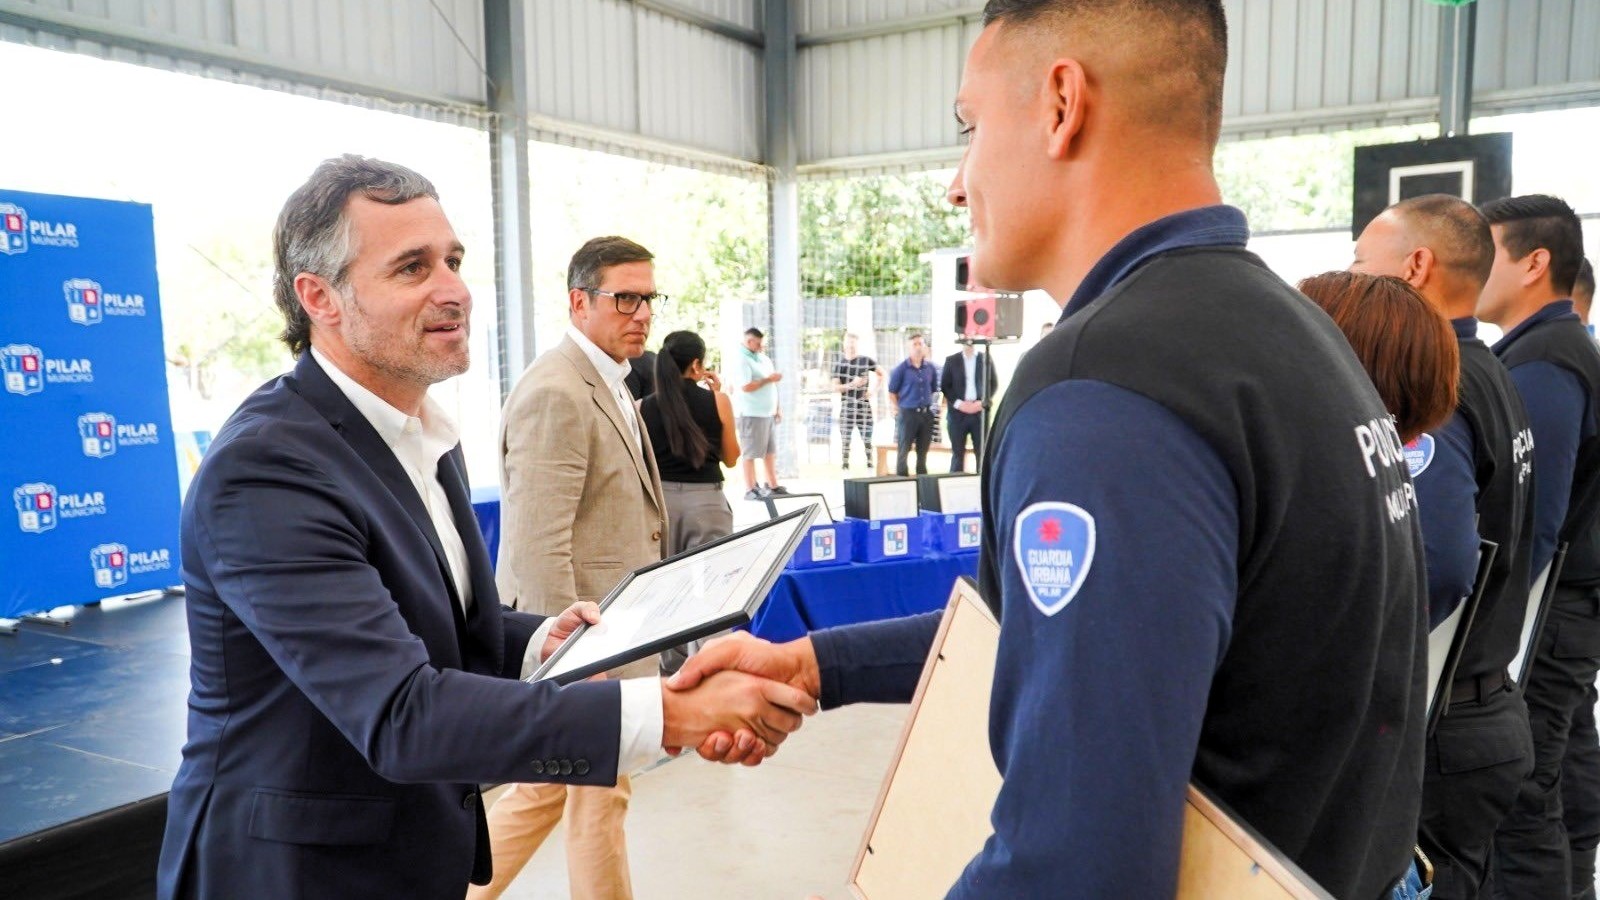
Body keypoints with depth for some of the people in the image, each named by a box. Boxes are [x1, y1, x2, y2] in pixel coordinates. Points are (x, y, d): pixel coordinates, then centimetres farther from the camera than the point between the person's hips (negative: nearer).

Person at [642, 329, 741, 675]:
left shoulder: (644, 407, 0)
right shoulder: (717, 401, -5)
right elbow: (731, 458, 6)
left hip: (660, 501, 3)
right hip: (705, 501, -3)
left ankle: (671, 671, 27)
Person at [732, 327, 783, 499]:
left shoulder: (763, 358, 16)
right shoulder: (741, 361, -10)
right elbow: (746, 387, -21)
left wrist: (777, 409, 17)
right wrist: (768, 379, -17)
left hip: (768, 412, 8)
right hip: (751, 414, -8)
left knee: (771, 451, 11)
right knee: (751, 453, -4)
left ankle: (772, 485, 19)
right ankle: (751, 489, 0)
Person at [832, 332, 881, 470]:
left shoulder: (866, 360, 3)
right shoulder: (839, 364, 1)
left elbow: (881, 374, 17)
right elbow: (835, 388, -3)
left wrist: (873, 390, 7)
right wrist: (852, 384, -17)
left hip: (864, 406, 0)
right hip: (846, 407, 0)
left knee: (867, 439, 1)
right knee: (845, 440, 0)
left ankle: (870, 466, 11)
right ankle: (845, 468, 6)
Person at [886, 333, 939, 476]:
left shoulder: (931, 368, 5)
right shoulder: (901, 368, -6)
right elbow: (892, 392, -2)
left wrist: (933, 406, 10)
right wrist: (897, 409, -4)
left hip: (927, 414, 4)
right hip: (907, 413, -4)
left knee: (923, 451, 12)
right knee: (904, 450, 4)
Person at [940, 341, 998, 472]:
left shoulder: (986, 358, 7)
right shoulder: (951, 360, 6)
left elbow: (993, 383, 7)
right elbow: (944, 386, 4)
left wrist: (983, 402, -8)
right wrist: (958, 403, -10)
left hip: (980, 411, 0)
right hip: (957, 412, 0)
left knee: (982, 452, -1)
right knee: (958, 453, 3)